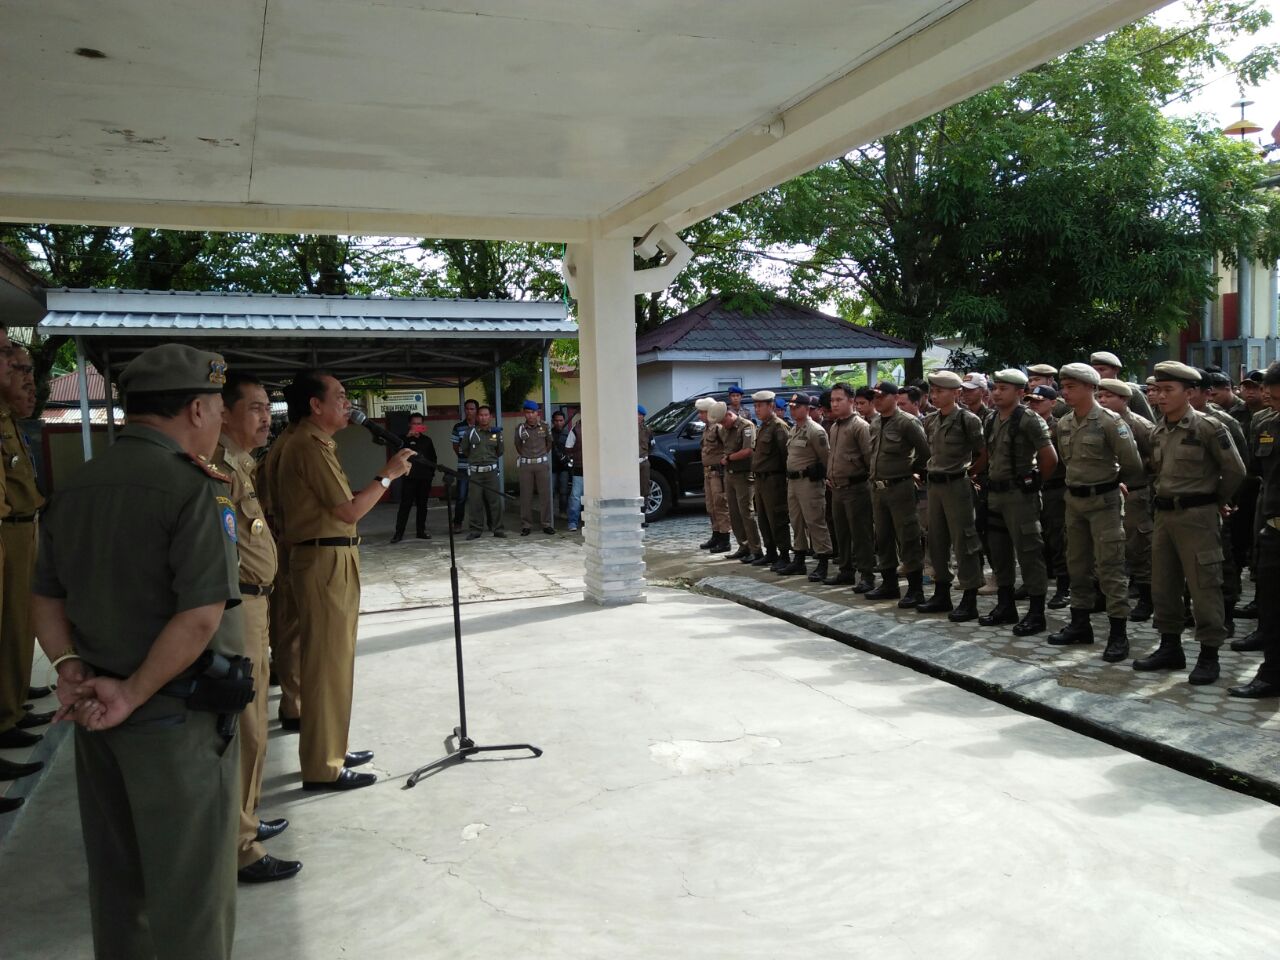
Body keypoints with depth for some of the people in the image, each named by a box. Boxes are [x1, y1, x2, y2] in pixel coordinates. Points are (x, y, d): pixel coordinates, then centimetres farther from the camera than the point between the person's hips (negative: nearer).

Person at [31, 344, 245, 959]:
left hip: (97, 715, 8)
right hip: (177, 715, -7)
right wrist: (134, 693, -14)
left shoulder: (72, 489, 6)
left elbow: (45, 599, 10)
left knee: (115, 873, 23)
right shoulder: (193, 487, -18)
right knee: (189, 886, 7)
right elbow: (200, 616, -24)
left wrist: (71, 669, -1)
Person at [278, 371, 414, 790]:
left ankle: (330, 749, 27)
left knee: (335, 658, 16)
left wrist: (383, 476, 10)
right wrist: (388, 474, -9)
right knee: (327, 661, -5)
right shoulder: (309, 448, -16)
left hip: (334, 559, 11)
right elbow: (349, 511, -17)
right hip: (325, 561, -11)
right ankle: (322, 766, 3)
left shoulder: (318, 445, 17)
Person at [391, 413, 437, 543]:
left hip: (425, 478, 3)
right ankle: (399, 532, -4)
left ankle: (421, 531, 15)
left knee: (422, 505, 8)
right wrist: (408, 436, -30)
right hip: (409, 477, -3)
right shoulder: (405, 438, 3)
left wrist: (432, 472, 9)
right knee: (405, 505, -5)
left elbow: (433, 458, 18)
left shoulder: (427, 440, 12)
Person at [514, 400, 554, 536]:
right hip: (526, 465, 0)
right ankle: (526, 525, 8)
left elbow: (549, 443, 16)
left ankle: (547, 524, 8)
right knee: (525, 496, 1)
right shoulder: (520, 429, 0)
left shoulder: (545, 427, 2)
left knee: (545, 494, 1)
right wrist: (527, 456, 12)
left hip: (542, 464, 0)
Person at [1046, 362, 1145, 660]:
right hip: (1074, 500, 7)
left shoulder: (1109, 422, -15)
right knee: (1077, 564, 13)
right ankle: (1080, 624, 24)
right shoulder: (1064, 424, 5)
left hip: (1104, 501, -7)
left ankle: (1119, 633, 1)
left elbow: (1132, 464, -11)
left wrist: (1110, 480, 3)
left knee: (1110, 567, -5)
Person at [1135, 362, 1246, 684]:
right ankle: (1170, 648, 24)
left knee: (1204, 587, -1)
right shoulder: (1157, 432, 9)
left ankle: (1209, 656, 8)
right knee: (1162, 585, 12)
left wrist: (1218, 501, 5)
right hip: (1164, 515, 7)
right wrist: (1165, 498, 14)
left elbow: (1235, 471, -6)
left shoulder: (1209, 427, -11)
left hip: (1196, 516, -7)